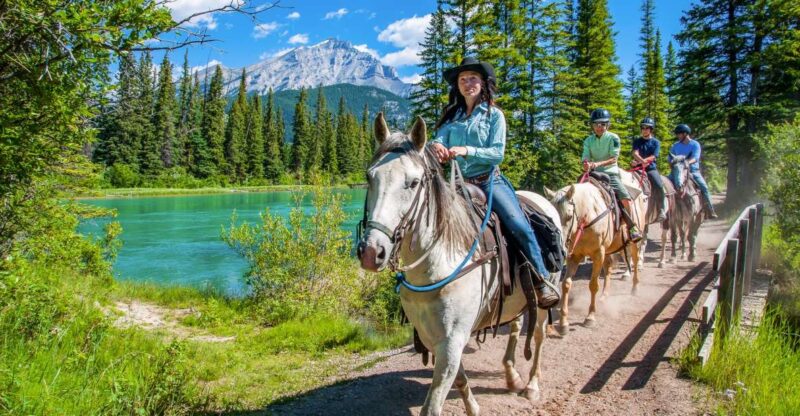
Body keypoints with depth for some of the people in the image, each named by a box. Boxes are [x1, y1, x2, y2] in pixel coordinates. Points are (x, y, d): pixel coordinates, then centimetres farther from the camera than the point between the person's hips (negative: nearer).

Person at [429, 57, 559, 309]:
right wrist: (436, 147, -28)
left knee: (519, 226, -20)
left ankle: (542, 281, -6)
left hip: (489, 181, -3)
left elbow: (497, 153, -6)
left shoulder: (494, 115, 5)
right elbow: (439, 139, -2)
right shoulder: (451, 115, 14)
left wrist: (466, 151, -23)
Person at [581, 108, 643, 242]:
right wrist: (586, 165, -28)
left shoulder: (613, 138, -2)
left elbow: (614, 158, -11)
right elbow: (585, 158, -3)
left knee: (626, 199, -21)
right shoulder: (588, 141, 6)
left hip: (611, 173, -3)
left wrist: (598, 163, -27)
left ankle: (632, 228, -6)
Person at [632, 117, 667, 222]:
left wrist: (639, 162, -18)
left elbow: (653, 157, -6)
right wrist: (642, 161, -27)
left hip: (651, 168, -2)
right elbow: (635, 153, -6)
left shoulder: (656, 142, 7)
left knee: (659, 186, -26)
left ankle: (662, 210, -18)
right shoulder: (637, 141, 12)